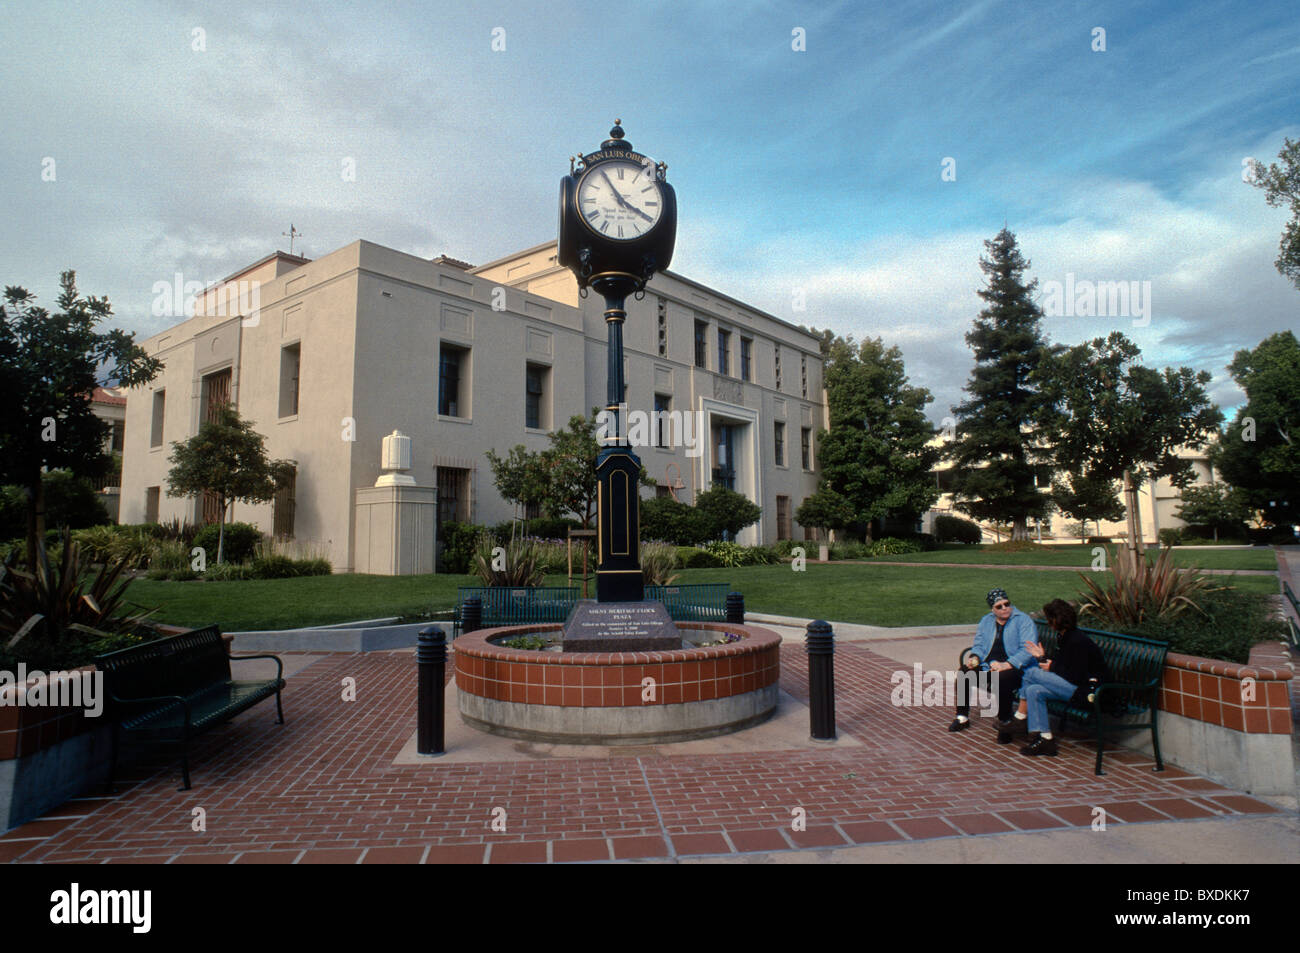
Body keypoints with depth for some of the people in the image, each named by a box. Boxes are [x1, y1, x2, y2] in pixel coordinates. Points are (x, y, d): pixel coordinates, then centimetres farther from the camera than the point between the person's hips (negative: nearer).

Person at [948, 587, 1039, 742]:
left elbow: (1028, 650, -15)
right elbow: (979, 645, 18)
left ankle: (1005, 723, -17)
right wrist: (975, 657, -5)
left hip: (1016, 668, -6)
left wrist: (1006, 665, -25)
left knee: (1001, 679, -36)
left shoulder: (1023, 621, -4)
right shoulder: (986, 621, 16)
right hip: (988, 666, 6)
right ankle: (962, 717, 2)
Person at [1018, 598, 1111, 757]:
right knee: (1034, 690, -6)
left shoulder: (1078, 642, -18)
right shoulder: (1064, 638, 12)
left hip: (1086, 692, -10)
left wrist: (1052, 668, -10)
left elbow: (1076, 678, -20)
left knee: (1032, 672, -14)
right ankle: (1045, 739, -6)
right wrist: (1043, 657, 21)